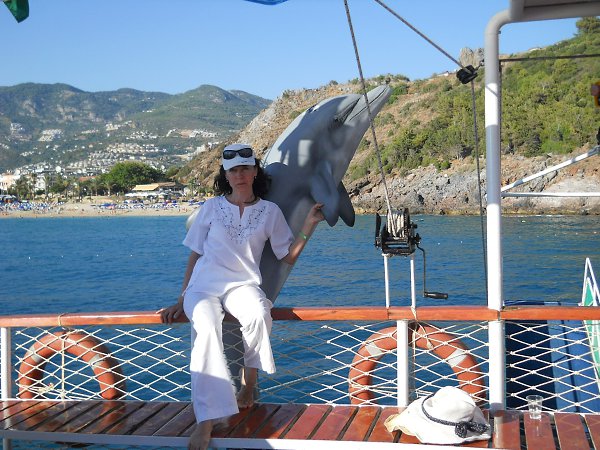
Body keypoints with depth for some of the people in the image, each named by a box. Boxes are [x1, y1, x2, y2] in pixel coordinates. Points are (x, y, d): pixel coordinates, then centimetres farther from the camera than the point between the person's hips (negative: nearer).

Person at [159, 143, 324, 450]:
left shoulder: (269, 211, 11)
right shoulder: (212, 207, 10)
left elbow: (288, 257, 11)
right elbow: (195, 256, 13)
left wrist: (308, 227, -2)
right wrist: (181, 301, 7)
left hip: (242, 285, 0)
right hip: (204, 286, 0)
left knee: (258, 314, -36)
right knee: (208, 329, -34)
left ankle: (248, 384, -12)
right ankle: (206, 421, -39)